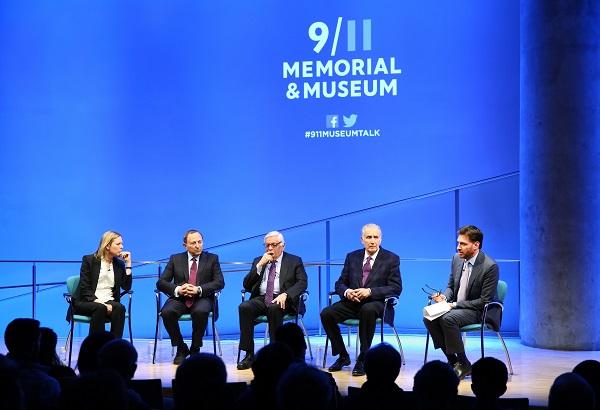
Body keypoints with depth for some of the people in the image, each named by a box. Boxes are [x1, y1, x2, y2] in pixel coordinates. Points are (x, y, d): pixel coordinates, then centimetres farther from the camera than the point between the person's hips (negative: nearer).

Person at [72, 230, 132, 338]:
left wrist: (128, 264, 0)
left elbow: (126, 287, 4)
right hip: (86, 301, -4)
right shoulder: (89, 260, 1)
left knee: (119, 308, -29)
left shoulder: (119, 264, 13)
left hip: (109, 301, 4)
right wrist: (98, 301, -22)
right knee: (100, 308, -36)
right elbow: (84, 288, -7)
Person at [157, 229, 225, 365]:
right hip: (179, 298, 1)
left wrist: (199, 290, -18)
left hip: (202, 299, -1)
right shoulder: (175, 259, 11)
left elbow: (219, 282, -2)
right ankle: (181, 349, -8)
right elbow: (161, 282, 4)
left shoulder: (212, 259, 9)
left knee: (201, 311, -36)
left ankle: (195, 349, -12)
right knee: (167, 312, -30)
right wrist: (177, 290, -17)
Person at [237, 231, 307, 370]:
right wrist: (260, 265, -2)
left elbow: (302, 283, -3)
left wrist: (285, 294, -21)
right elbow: (247, 286, 10)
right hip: (261, 299, 3)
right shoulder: (258, 261, 19)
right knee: (244, 307, -28)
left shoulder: (294, 261, 10)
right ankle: (249, 355, -25)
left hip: (282, 300, -3)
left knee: (274, 308, -37)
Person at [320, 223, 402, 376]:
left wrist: (370, 292, -21)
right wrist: (346, 292, -13)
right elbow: (340, 283, 13)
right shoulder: (352, 257, 12)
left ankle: (363, 359, -26)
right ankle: (343, 356, -2)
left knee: (368, 310, -40)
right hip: (352, 302, 4)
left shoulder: (391, 259, 1)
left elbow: (396, 288, -7)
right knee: (326, 314, -21)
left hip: (376, 303, -4)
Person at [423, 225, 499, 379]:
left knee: (448, 318, -32)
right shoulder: (457, 259, 4)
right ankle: (452, 361, -8)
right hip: (456, 306, 7)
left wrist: (455, 305, -20)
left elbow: (485, 301, -18)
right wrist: (444, 297, -8)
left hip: (479, 312, -7)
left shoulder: (490, 266, -18)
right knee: (429, 318, -18)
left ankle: (463, 364, -18)